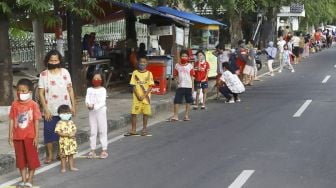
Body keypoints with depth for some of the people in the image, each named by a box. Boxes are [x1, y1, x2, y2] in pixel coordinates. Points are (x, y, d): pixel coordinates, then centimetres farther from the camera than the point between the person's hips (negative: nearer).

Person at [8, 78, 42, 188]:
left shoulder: (33, 105, -9)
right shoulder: (15, 104, 0)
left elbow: (36, 121, -7)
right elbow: (12, 120, 4)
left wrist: (36, 136, -9)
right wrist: (10, 135, 2)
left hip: (30, 136, -3)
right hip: (18, 136, 3)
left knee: (32, 158, 4)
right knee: (20, 158, 11)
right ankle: (23, 179, 22)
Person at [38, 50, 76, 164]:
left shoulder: (65, 72, 0)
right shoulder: (44, 75, -5)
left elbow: (70, 89, 5)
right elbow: (41, 93, -6)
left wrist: (73, 105, 2)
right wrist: (46, 109, -12)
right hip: (50, 110, -1)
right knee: (49, 132, 3)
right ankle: (50, 155, 18)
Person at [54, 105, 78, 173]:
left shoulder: (71, 122, 7)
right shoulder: (59, 123, -10)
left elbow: (74, 129, 8)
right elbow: (58, 132, -16)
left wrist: (73, 134, -15)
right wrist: (67, 135, -23)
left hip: (71, 141, 5)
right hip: (63, 142, -4)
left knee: (71, 154, 13)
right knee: (63, 155, 3)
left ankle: (72, 167, 19)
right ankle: (63, 168, 10)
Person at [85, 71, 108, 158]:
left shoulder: (103, 90, -6)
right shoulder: (89, 90, 5)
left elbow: (102, 102, -15)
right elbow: (87, 100, -5)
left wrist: (95, 106, -29)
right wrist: (89, 105, -26)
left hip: (101, 111, -3)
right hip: (91, 112, 3)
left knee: (102, 131, 2)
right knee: (93, 131, 9)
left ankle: (104, 150, 7)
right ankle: (92, 150, 15)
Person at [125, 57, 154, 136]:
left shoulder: (149, 73, 1)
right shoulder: (135, 73, 3)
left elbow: (150, 86, -3)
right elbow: (133, 85, 1)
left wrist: (144, 96, -12)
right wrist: (138, 95, -10)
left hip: (146, 97, 0)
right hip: (136, 97, 0)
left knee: (145, 113, 3)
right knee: (134, 112, -1)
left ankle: (144, 129, 15)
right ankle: (133, 130, 8)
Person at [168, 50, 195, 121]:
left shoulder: (190, 66, 1)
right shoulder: (177, 65, 4)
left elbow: (192, 76, 4)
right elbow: (175, 75, 11)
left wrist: (192, 86, 2)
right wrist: (177, 80, -9)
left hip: (188, 86, 0)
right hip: (180, 86, 0)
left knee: (188, 101, 7)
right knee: (176, 100, -5)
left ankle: (186, 115, 17)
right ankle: (175, 116, 0)